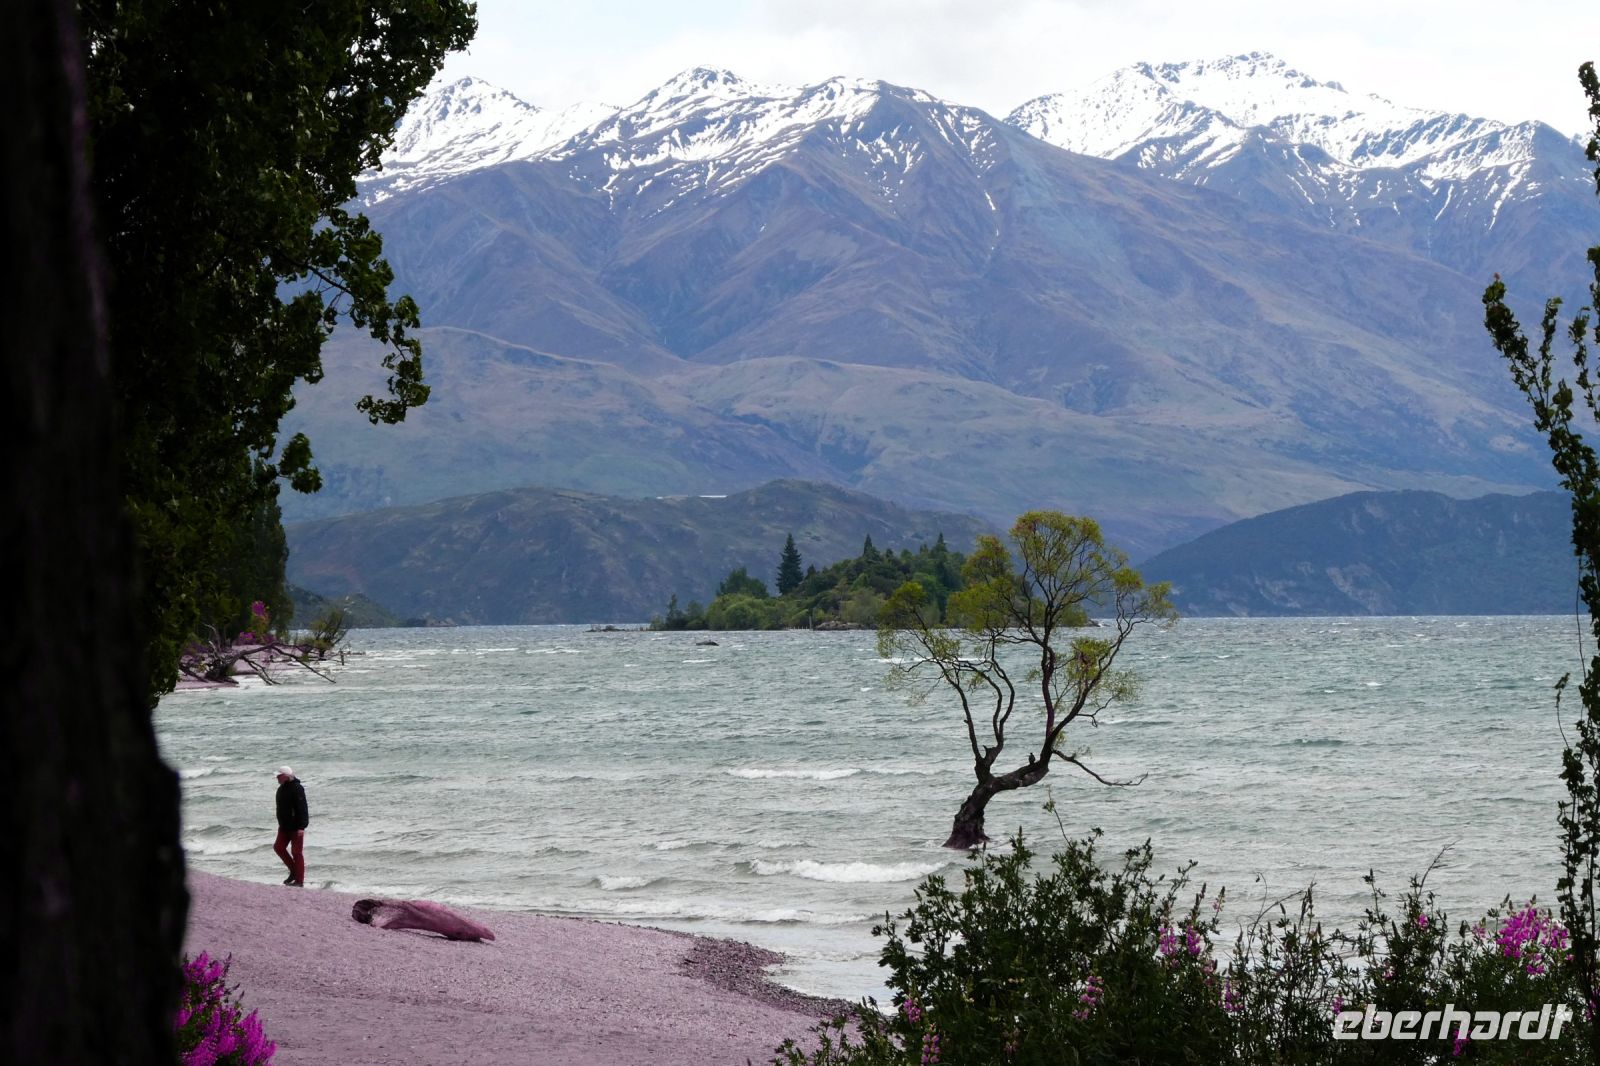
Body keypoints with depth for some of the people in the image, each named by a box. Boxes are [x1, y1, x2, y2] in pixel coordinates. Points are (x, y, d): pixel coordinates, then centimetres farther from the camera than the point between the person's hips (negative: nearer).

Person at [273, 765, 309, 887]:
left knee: (296, 852, -4)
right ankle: (294, 871, 22)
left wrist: (301, 827, -26)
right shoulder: (282, 789, 11)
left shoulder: (297, 789, -18)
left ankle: (299, 881, 2)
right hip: (285, 826, 9)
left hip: (296, 827, -9)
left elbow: (302, 808, -22)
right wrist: (281, 824, 24)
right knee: (279, 847, 7)